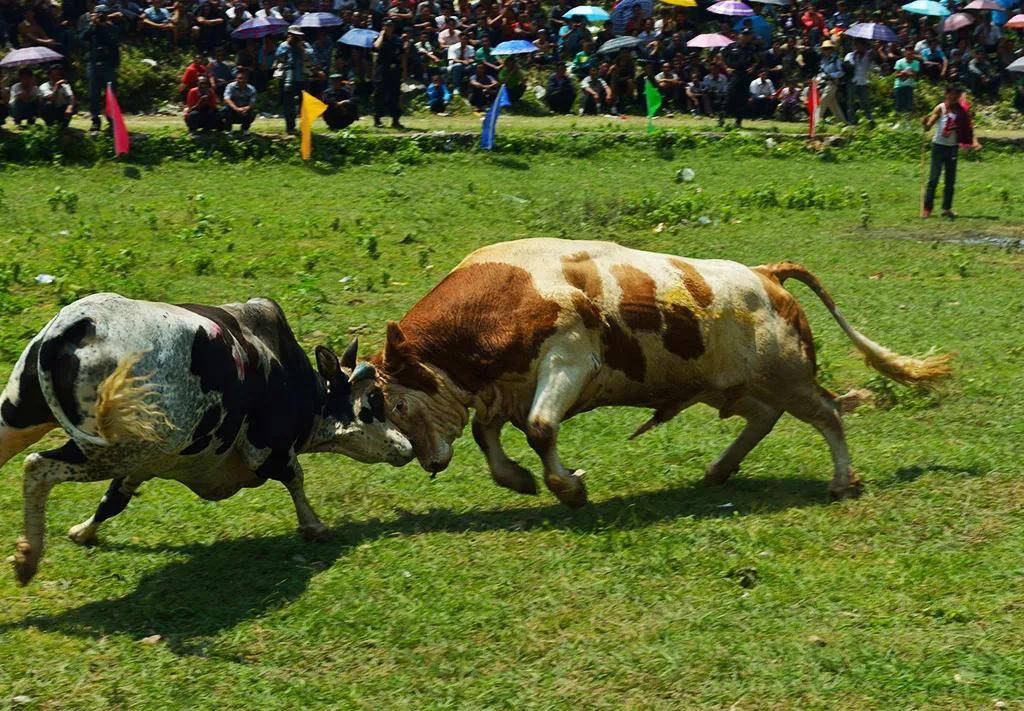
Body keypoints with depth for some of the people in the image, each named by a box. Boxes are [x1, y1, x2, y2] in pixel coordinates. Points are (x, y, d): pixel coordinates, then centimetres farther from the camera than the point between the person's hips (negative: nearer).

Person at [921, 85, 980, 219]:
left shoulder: (961, 111, 3)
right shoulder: (940, 109, -8)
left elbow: (968, 128, -1)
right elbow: (928, 126, -14)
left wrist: (974, 141, -17)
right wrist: (925, 124, -37)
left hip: (953, 147, 4)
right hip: (939, 146, -4)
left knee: (951, 180, 7)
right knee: (933, 179, -4)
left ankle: (947, 208, 13)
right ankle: (927, 208, 0)